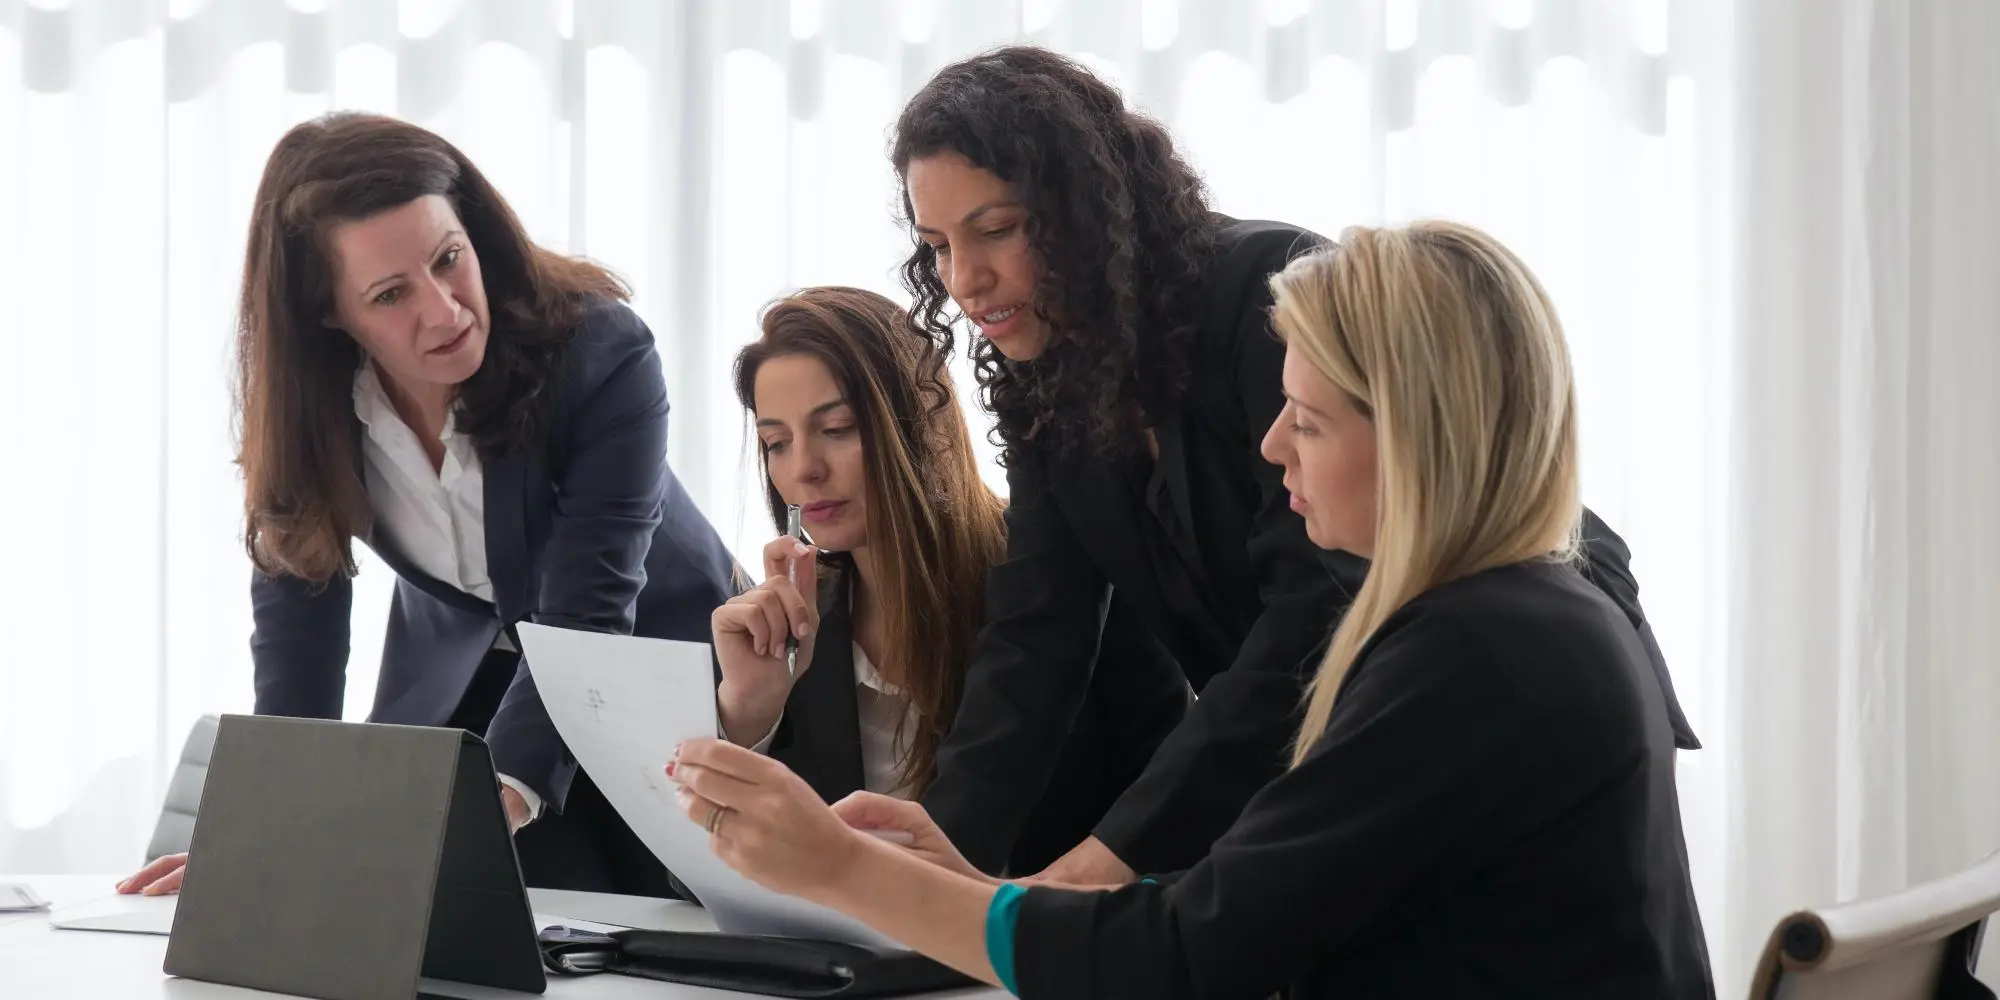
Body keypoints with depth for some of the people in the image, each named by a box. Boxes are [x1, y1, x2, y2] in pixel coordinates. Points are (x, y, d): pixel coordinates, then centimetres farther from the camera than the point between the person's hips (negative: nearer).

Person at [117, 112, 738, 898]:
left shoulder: (604, 354, -30)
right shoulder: (301, 389, -19)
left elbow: (585, 618, -34)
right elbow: (296, 609, -13)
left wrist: (498, 798, -47)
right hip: (460, 680, 2)